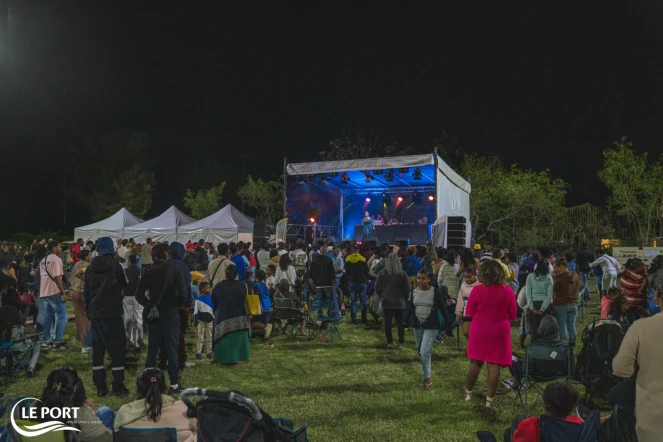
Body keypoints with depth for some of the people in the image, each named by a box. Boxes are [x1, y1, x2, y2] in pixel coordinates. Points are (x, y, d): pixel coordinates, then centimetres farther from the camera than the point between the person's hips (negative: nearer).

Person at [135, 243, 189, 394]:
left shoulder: (148, 271, 1)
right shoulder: (174, 270, -9)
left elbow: (139, 294, -3)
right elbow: (183, 293, -15)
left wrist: (149, 305, 7)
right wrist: (178, 304, 2)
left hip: (154, 313, 3)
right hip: (171, 312, -3)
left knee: (152, 348, 13)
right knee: (172, 348, 4)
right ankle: (174, 384, 6)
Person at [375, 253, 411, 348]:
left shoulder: (382, 273, -8)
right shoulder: (402, 274, -9)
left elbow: (377, 288, -2)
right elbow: (408, 288, -5)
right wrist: (405, 298, 11)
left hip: (386, 302, 0)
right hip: (399, 302, 0)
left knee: (388, 323, 7)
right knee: (400, 322, 10)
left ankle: (389, 342, 8)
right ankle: (401, 342, 12)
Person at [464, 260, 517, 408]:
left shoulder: (477, 290, -12)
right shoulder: (507, 291, -9)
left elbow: (469, 313, -3)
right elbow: (513, 315, 0)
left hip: (480, 331, 0)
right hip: (500, 332, 0)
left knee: (475, 362, 13)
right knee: (494, 365, 4)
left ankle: (468, 393, 28)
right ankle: (489, 399, 10)